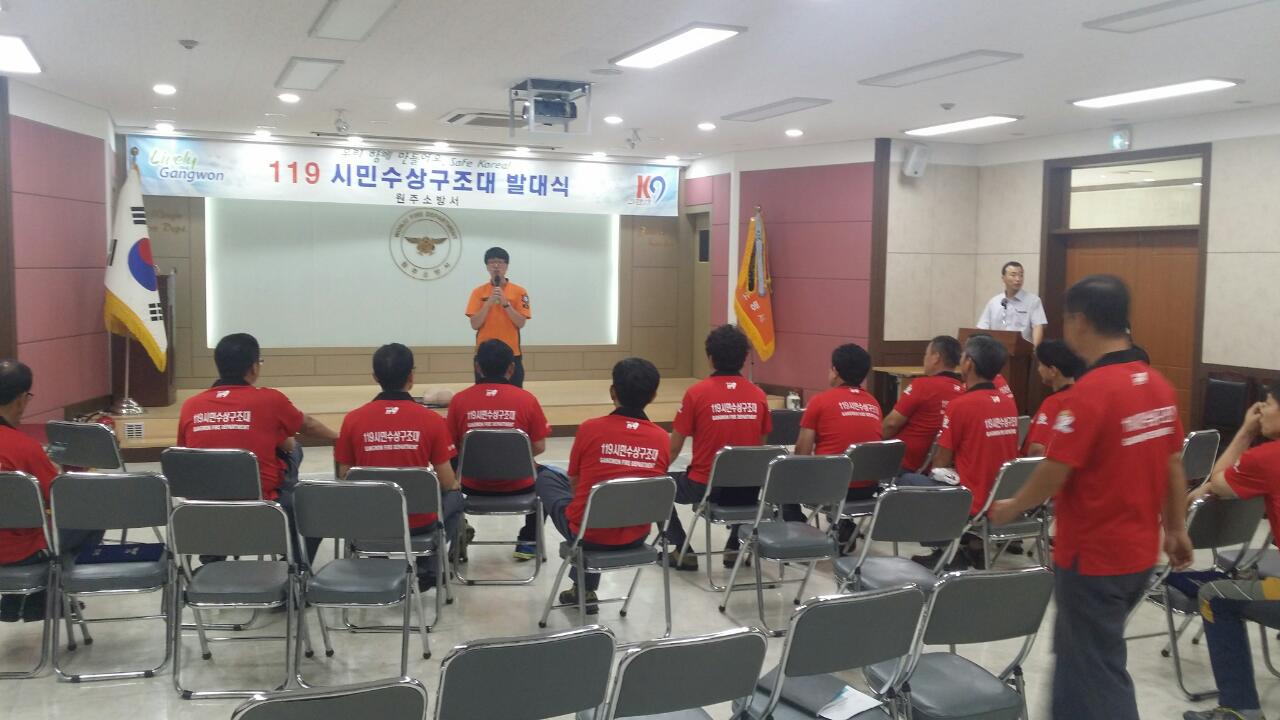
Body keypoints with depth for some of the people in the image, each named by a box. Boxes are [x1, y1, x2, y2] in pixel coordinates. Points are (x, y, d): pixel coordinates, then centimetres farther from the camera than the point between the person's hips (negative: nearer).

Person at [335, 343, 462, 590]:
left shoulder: (353, 419, -7)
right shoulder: (432, 419, -11)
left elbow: (344, 479, 3)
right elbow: (448, 484, -6)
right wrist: (455, 485, 19)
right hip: (419, 521, -2)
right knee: (454, 498, 29)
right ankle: (428, 570, 18)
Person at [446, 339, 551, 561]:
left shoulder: (459, 399, -7)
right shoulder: (526, 399, -10)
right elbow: (539, 447, -4)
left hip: (473, 486, 2)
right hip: (517, 486, -1)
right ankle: (528, 542, 26)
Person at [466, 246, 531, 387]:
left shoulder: (519, 292, 1)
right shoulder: (478, 292, 4)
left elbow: (521, 323, -6)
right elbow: (475, 325, -3)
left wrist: (505, 303, -16)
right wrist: (489, 302, -15)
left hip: (511, 354, -1)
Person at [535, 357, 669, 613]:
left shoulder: (590, 429, -14)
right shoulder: (662, 438, -7)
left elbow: (574, 484, 0)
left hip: (587, 533, -3)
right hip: (636, 536, 3)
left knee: (546, 478, 23)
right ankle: (585, 588, 41)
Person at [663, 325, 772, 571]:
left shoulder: (696, 392, -11)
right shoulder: (758, 395, 0)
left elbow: (674, 449, -4)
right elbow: (760, 447, 10)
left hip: (705, 487, -4)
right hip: (747, 489, 4)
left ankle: (682, 551, 16)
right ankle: (734, 547, 29)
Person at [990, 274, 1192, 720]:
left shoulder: (1091, 391, -23)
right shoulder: (1159, 385, 1)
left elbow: (1052, 476, -21)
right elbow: (1173, 466, 10)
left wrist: (1011, 508, -3)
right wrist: (1176, 530, 21)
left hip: (1093, 558, -8)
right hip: (1139, 553, 8)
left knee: (1098, 671, 7)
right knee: (1078, 650, 24)